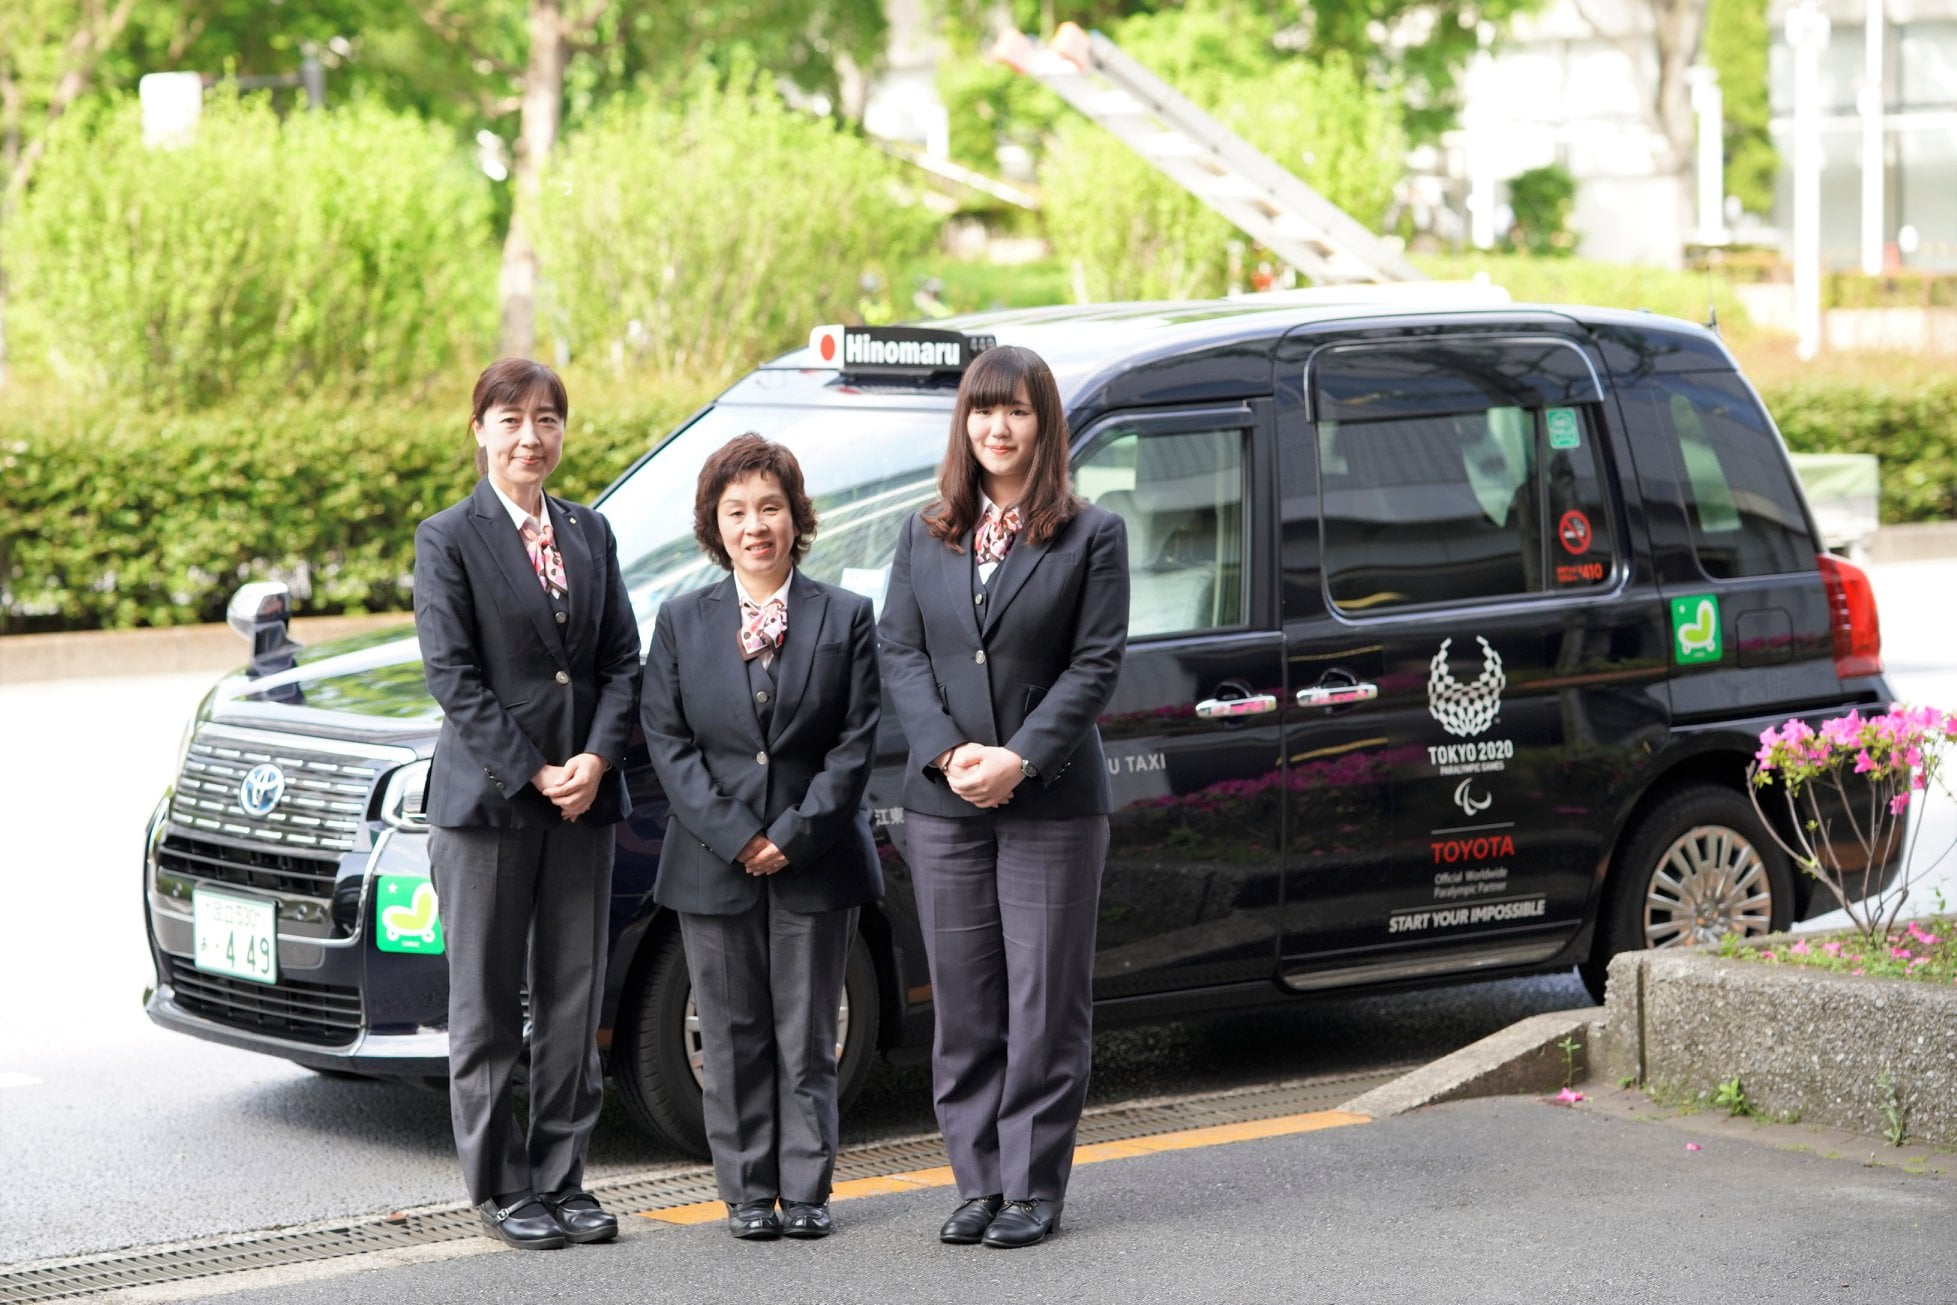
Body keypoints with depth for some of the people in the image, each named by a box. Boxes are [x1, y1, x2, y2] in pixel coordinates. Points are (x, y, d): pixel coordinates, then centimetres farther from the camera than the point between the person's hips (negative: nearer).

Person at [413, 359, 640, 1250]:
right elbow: (452, 674, -10)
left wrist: (597, 758, -7)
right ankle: (499, 1188, 9)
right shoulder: (449, 539, -4)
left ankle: (561, 1178, 16)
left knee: (574, 1001, 7)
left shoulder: (590, 533, 11)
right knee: (487, 1007, 2)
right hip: (486, 802, -5)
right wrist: (533, 774, -14)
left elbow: (622, 659, 9)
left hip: (583, 804, 5)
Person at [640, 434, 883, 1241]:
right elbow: (667, 738, 1)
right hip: (714, 865, 1)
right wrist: (733, 835, -10)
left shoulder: (846, 617, 3)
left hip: (814, 863, -1)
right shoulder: (681, 622, 7)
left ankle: (806, 1190, 10)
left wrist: (796, 834, -11)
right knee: (734, 1039, 4)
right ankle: (748, 1192, 11)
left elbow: (856, 741, -2)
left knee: (808, 1039, 3)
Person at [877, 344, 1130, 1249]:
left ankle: (1033, 1188, 5)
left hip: (1052, 802, -3)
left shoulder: (1091, 536, 1)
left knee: (1045, 1006, -1)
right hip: (944, 804, 3)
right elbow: (900, 654, 4)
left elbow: (1096, 664, -6)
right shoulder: (925, 538, 11)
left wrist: (1018, 759, -15)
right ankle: (979, 1185, 14)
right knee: (963, 1008, 7)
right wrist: (949, 754, -12)